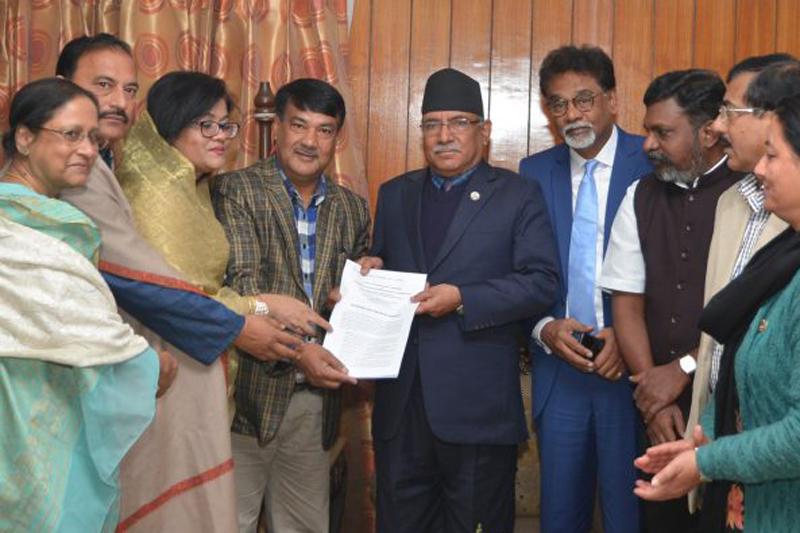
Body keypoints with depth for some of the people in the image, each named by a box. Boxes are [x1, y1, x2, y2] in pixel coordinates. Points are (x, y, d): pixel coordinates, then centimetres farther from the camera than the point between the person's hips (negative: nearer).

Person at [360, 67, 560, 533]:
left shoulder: (518, 195, 1)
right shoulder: (395, 194, 15)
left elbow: (543, 283, -8)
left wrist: (462, 299, -17)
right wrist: (371, 272, -2)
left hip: (477, 403, -4)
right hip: (400, 402, 4)